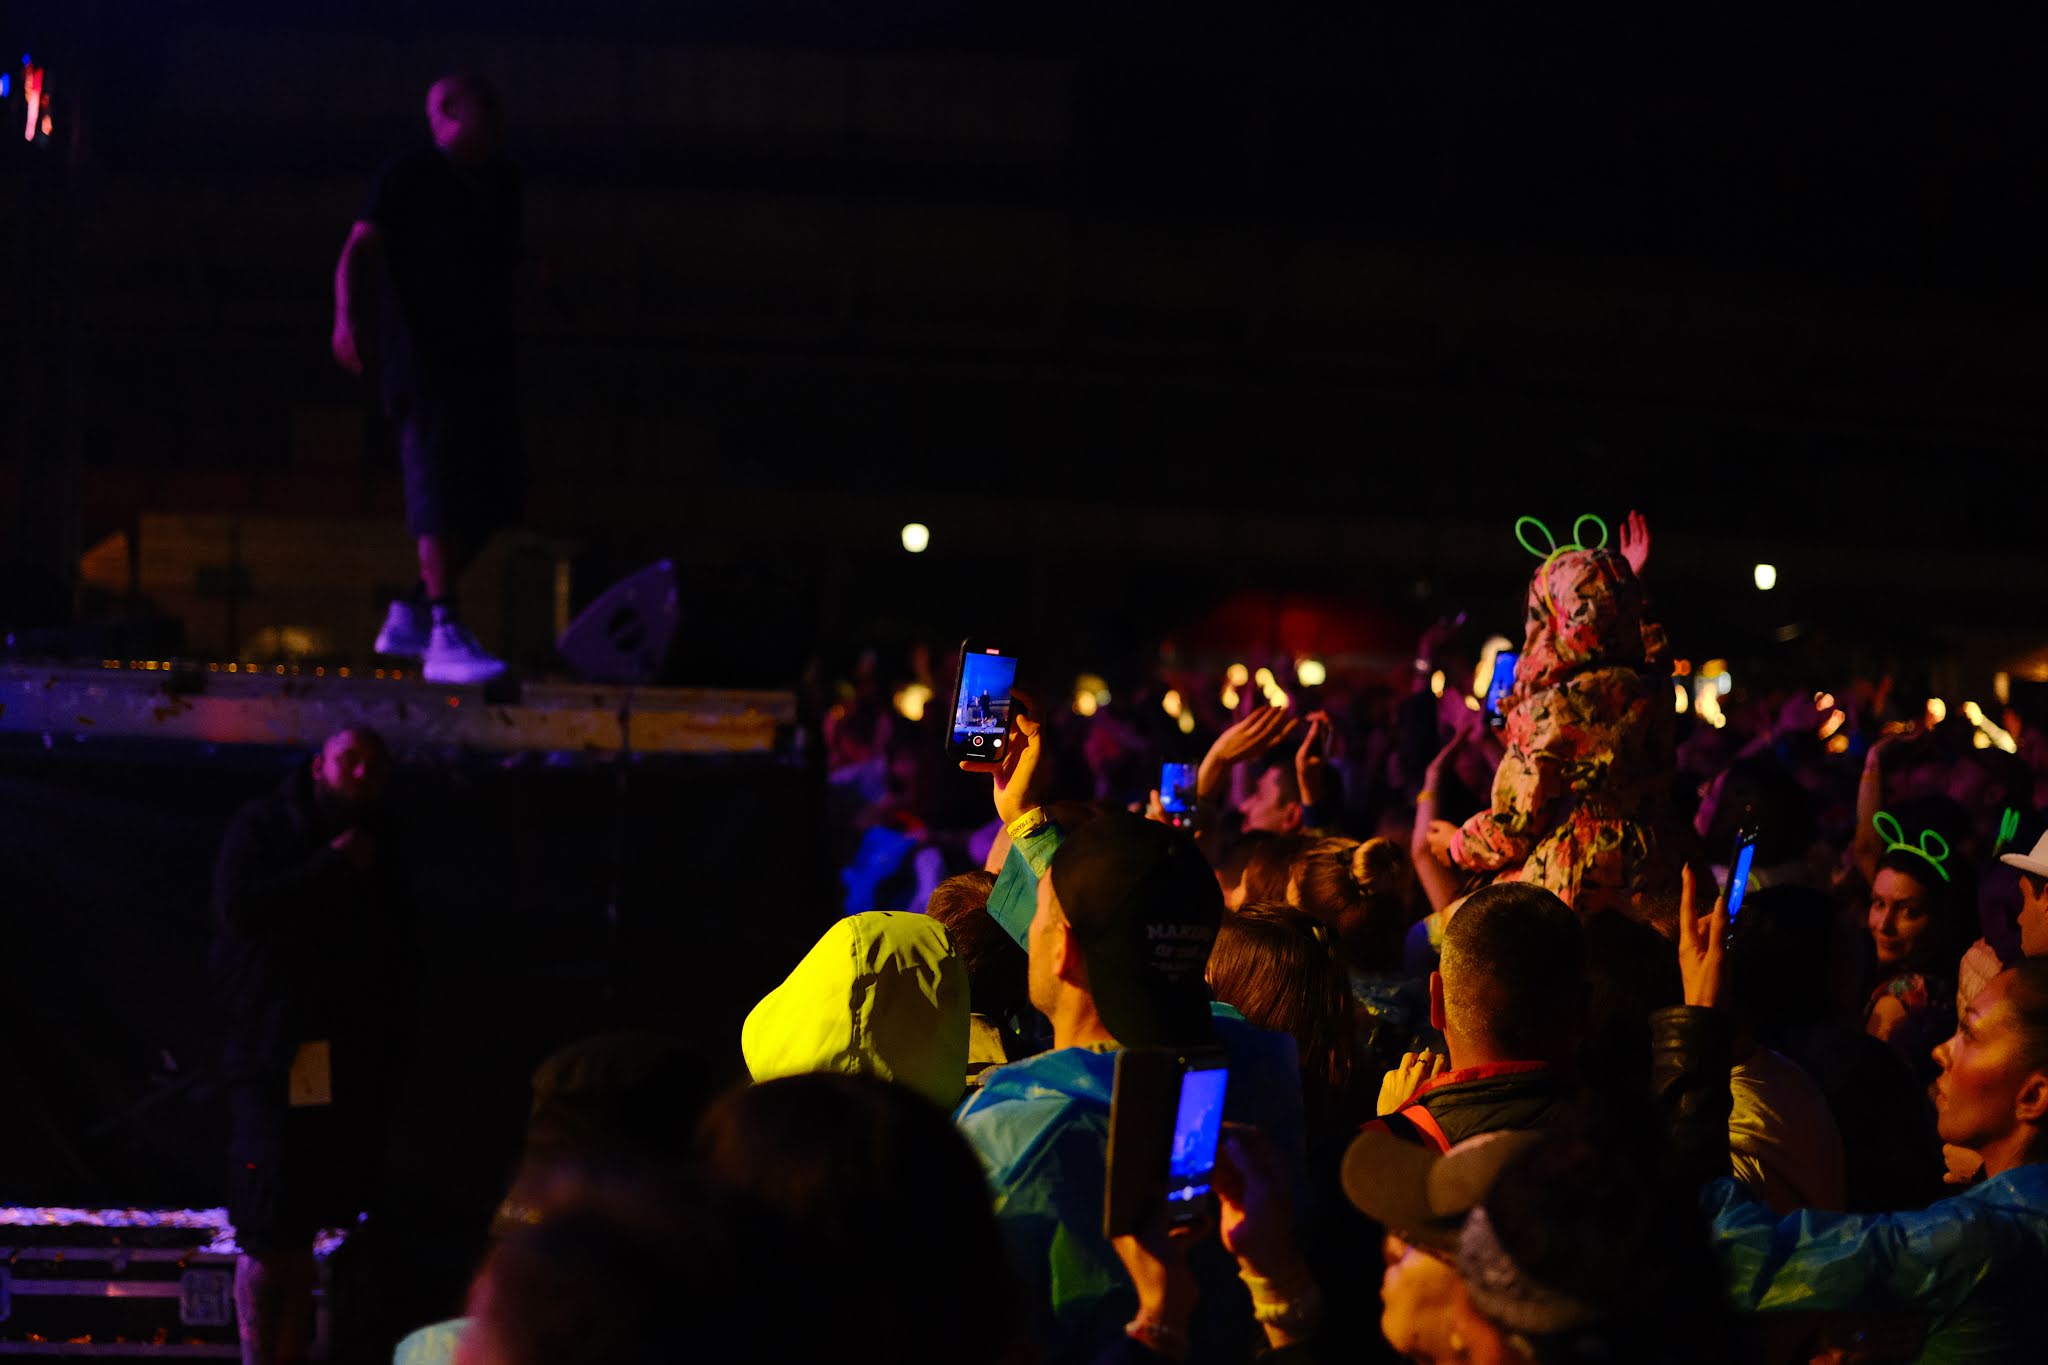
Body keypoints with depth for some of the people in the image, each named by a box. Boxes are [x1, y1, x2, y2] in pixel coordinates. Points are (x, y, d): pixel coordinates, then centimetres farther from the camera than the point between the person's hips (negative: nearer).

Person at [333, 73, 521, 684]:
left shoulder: (500, 184, 19)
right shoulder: (407, 177, -3)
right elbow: (361, 249, -11)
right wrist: (348, 318, -26)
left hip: (486, 361, 8)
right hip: (425, 356, -8)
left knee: (487, 502, 6)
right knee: (440, 495, -16)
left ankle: (409, 619, 19)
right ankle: (444, 635, -20)